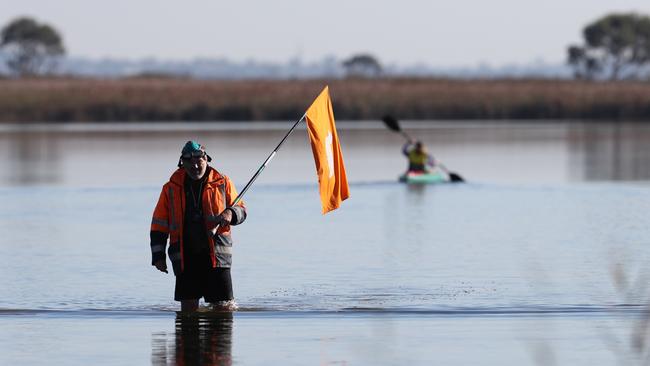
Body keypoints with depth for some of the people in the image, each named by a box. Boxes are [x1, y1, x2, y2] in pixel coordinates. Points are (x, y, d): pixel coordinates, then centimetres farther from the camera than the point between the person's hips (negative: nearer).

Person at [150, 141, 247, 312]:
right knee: (188, 307, -1)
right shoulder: (171, 188, 9)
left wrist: (230, 214, -11)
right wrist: (158, 255, 5)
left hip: (216, 253, -1)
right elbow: (159, 224, 12)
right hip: (186, 257, 1)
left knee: (224, 305, -6)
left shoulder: (222, 183, 8)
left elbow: (241, 210, 13)